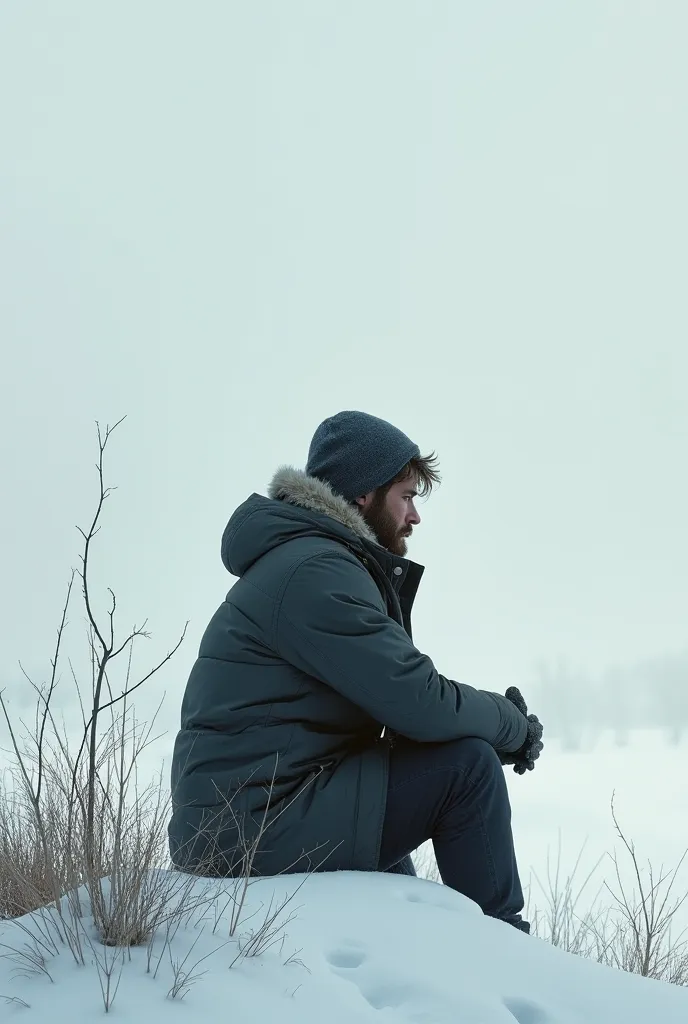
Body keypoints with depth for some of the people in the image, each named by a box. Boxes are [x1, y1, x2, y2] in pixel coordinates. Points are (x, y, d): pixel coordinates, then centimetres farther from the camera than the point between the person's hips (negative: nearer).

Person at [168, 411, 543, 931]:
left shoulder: (317, 561, 17)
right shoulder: (314, 571, -16)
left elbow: (397, 695, 12)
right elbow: (421, 703, -21)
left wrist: (499, 715, -1)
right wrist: (515, 725, -4)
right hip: (256, 824, -11)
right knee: (469, 763, -13)